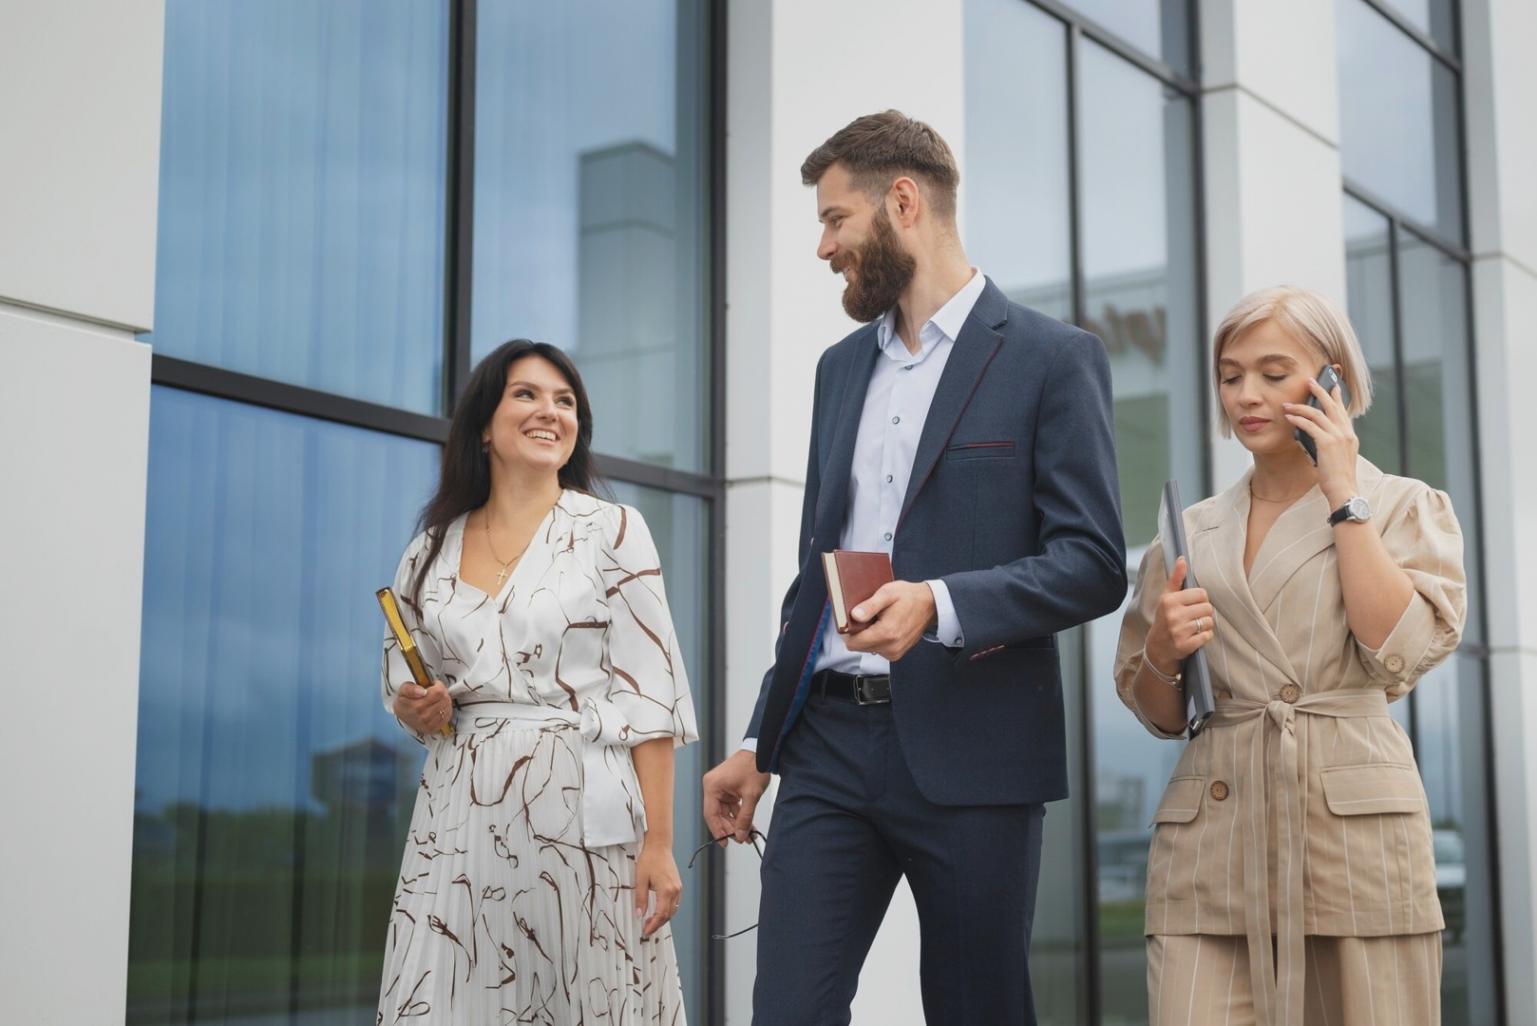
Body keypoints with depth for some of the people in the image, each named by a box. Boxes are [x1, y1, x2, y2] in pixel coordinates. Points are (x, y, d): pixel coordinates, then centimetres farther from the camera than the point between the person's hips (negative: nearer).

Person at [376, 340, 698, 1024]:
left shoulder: (611, 530, 0)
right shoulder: (431, 550, 10)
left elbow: (649, 694, -5)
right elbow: (404, 689, 21)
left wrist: (658, 841, -11)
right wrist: (417, 711, -3)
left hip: (583, 812, -3)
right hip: (461, 819, 3)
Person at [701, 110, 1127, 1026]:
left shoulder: (1051, 358, -2)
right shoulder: (841, 367, 17)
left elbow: (1094, 564, -8)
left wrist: (942, 603, -23)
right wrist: (761, 744, 17)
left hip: (970, 752, -5)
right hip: (829, 744, 5)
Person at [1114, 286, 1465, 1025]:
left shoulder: (1405, 508, 8)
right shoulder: (1189, 533, 15)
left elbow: (1399, 651, -10)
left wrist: (1342, 495, -5)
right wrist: (1163, 651, -4)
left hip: (1354, 830, -2)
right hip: (1212, 845, 2)